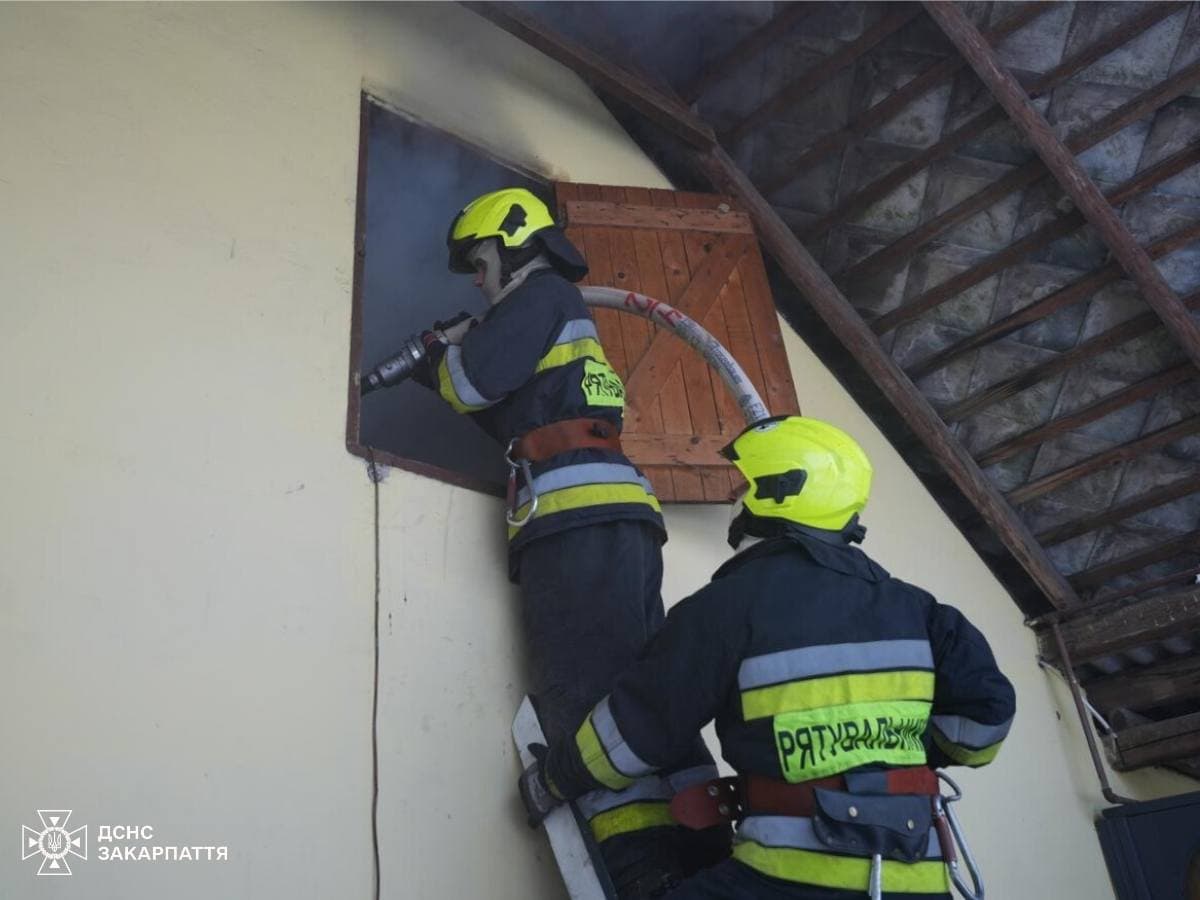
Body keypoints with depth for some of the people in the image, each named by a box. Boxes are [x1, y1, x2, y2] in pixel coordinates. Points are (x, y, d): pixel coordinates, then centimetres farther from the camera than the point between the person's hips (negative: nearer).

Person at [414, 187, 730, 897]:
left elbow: (476, 380, -5)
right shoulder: (560, 321, 36)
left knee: (591, 701, -18)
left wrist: (441, 354, 17)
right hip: (610, 522, 10)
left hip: (581, 518, -9)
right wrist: (456, 356, 27)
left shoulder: (544, 291, 9)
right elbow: (513, 413, 34)